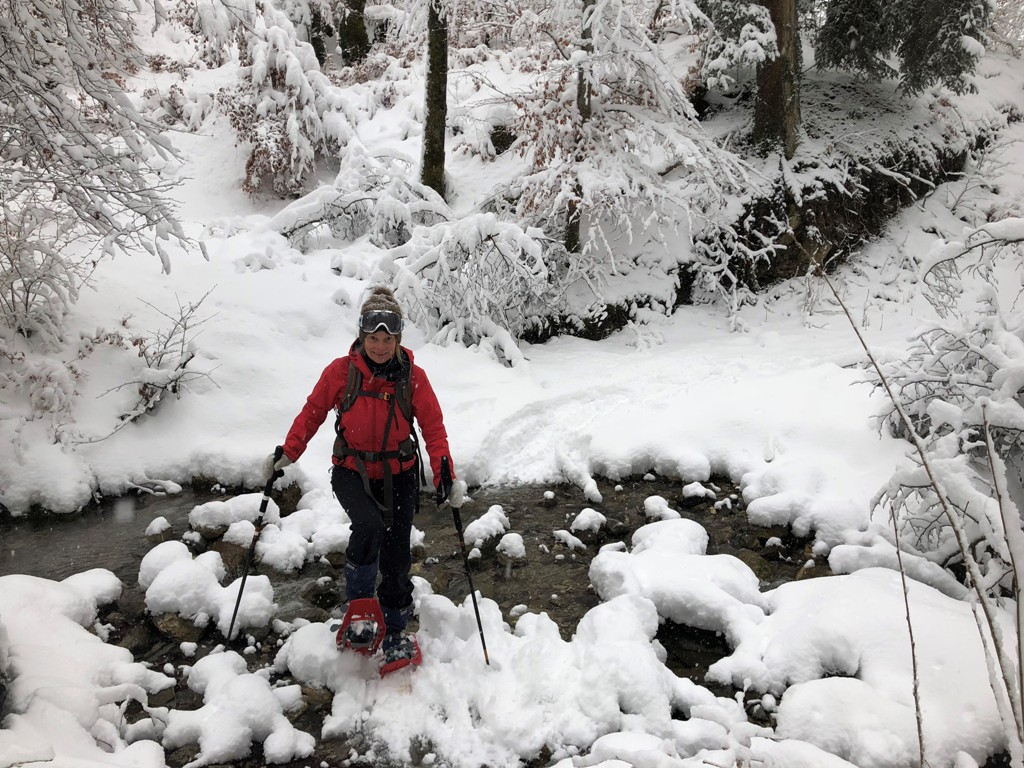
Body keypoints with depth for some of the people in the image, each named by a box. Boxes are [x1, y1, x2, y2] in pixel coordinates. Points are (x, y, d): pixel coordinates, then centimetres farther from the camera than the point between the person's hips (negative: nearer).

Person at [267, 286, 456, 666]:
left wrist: (444, 470, -15)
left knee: (396, 554, 3)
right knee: (369, 526, -30)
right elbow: (313, 411, 2)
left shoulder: (413, 377, -7)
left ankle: (394, 631, 24)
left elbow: (433, 426, -3)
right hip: (352, 471, -1)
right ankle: (357, 604, -7)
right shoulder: (341, 371, -9)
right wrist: (289, 452, -4)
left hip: (398, 474, 2)